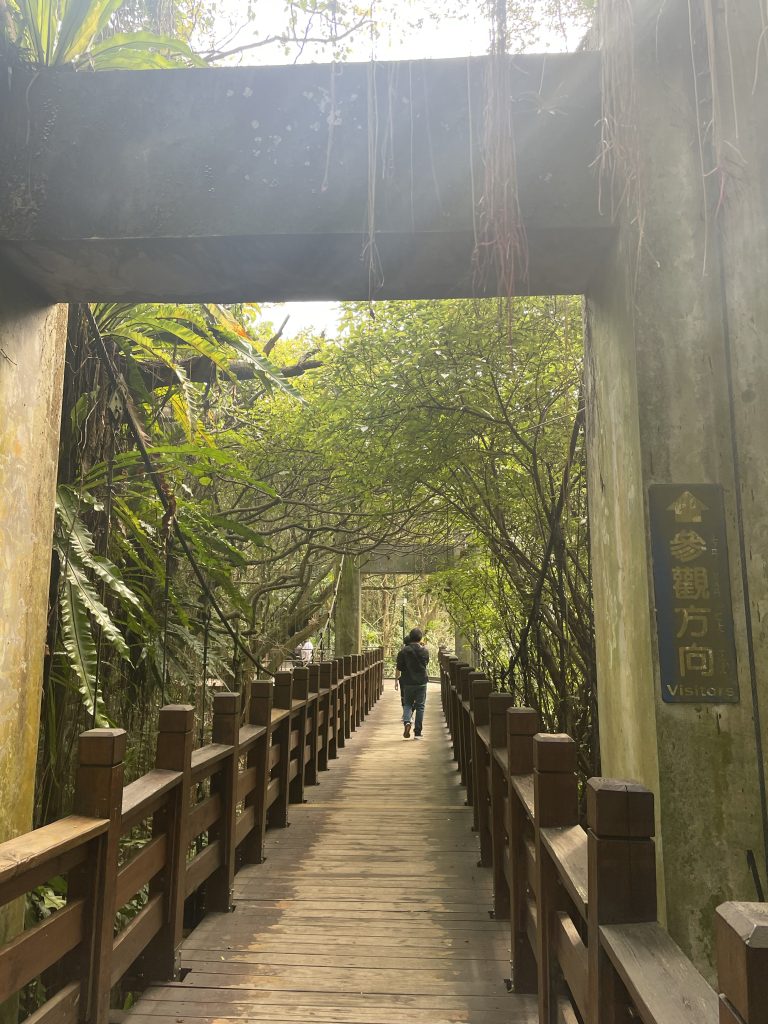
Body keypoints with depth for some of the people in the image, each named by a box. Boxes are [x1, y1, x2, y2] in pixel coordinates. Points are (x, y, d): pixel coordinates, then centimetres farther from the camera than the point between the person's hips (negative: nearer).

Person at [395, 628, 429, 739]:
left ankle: (406, 722, -13)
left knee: (407, 704, 14)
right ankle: (417, 732, 7)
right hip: (421, 682, 0)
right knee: (420, 706, 7)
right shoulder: (424, 651, -3)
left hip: (408, 682, 0)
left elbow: (398, 668, -4)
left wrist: (396, 680, 8)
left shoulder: (403, 651, -6)